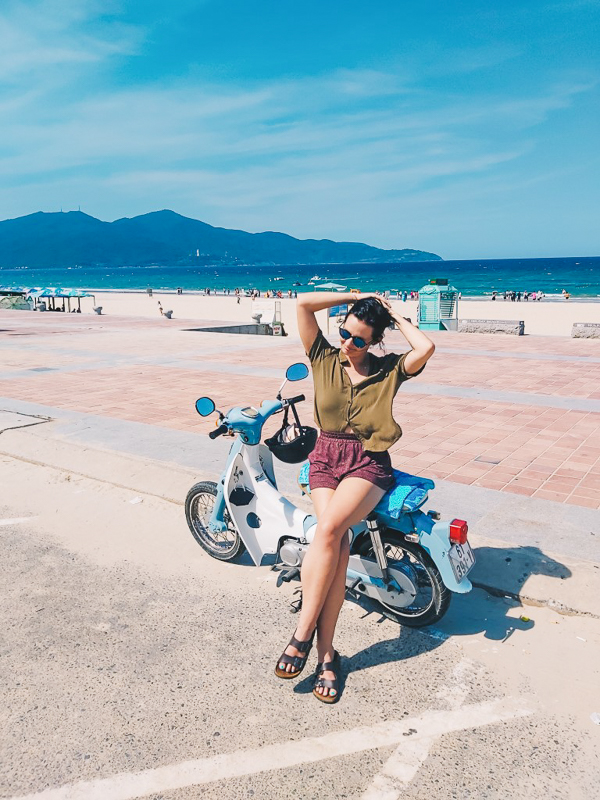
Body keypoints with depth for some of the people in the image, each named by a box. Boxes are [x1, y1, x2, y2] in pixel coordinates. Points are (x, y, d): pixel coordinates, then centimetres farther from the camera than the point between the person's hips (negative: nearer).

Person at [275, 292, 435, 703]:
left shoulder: (390, 369, 6)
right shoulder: (325, 358, 9)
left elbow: (426, 348, -15)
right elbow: (303, 303, 0)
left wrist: (396, 317, 0)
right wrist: (355, 296, 6)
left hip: (369, 463, -1)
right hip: (326, 457, 2)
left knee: (330, 529, -30)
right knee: (338, 543, -24)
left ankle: (303, 634, -18)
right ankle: (327, 654, -15)